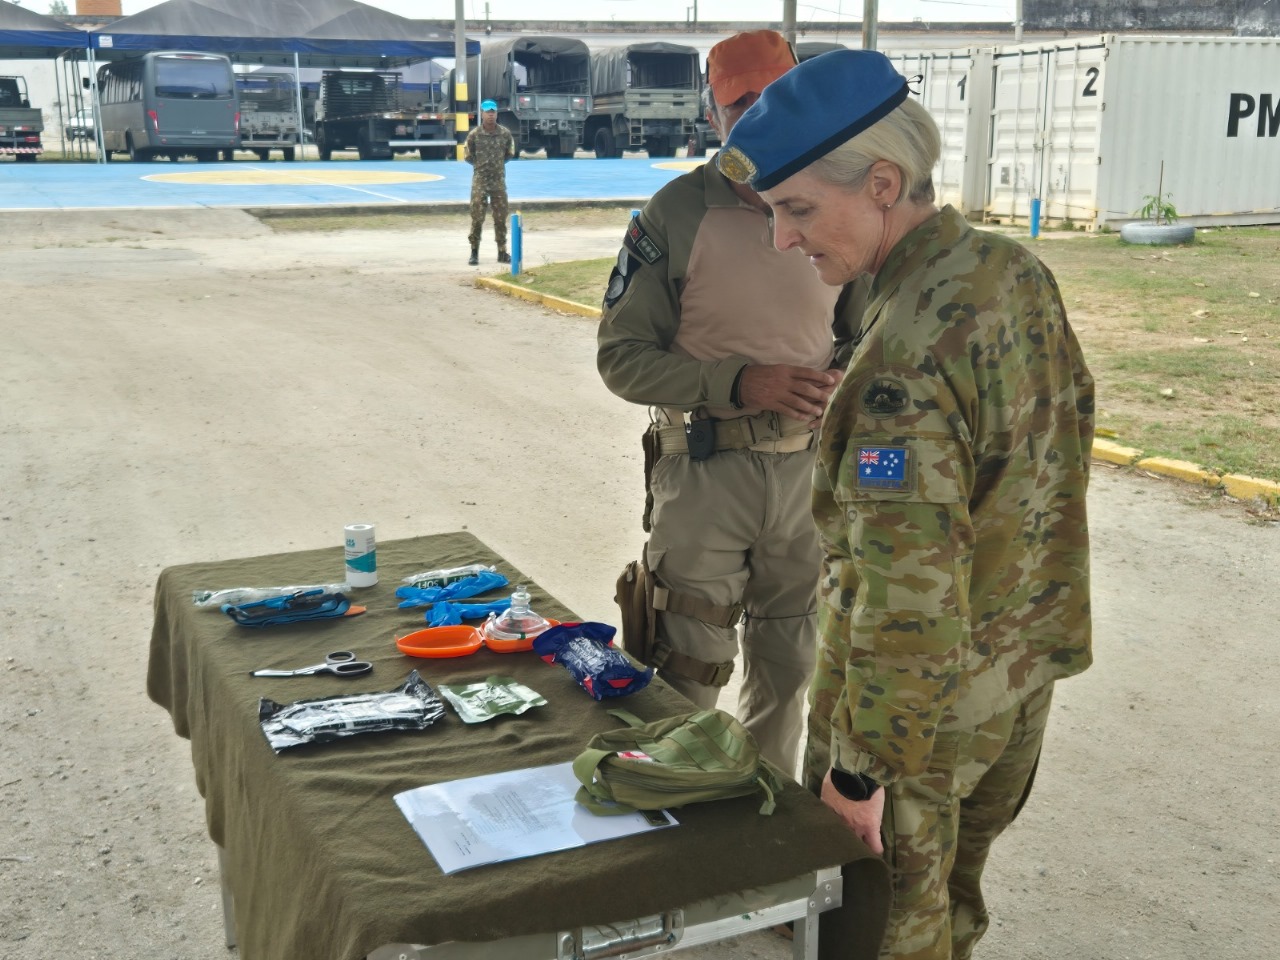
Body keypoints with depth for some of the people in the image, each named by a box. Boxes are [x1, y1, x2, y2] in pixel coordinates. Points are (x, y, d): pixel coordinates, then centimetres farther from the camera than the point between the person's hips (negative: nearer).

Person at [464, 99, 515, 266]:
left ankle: (502, 252, 14)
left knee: (501, 218, 6)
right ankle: (474, 252, 5)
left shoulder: (505, 133, 0)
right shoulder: (474, 135, -6)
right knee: (477, 217, -2)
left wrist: (498, 164, 13)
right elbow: (468, 156, 6)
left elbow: (510, 153, 15)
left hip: (499, 180, 2)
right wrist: (481, 165, 11)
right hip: (480, 181, -2)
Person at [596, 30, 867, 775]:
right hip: (704, 470, -4)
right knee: (687, 682, 5)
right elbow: (622, 357, -11)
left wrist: (843, 379, -10)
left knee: (788, 670, 18)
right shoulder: (676, 216, -9)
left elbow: (865, 335, 13)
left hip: (809, 468, 4)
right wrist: (739, 384, -23)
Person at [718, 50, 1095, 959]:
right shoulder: (1019, 272, -4)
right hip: (1027, 664, 8)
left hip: (928, 693, -8)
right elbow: (1063, 440, 9)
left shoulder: (907, 359, -32)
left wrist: (862, 764, -20)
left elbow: (908, 592, -30)